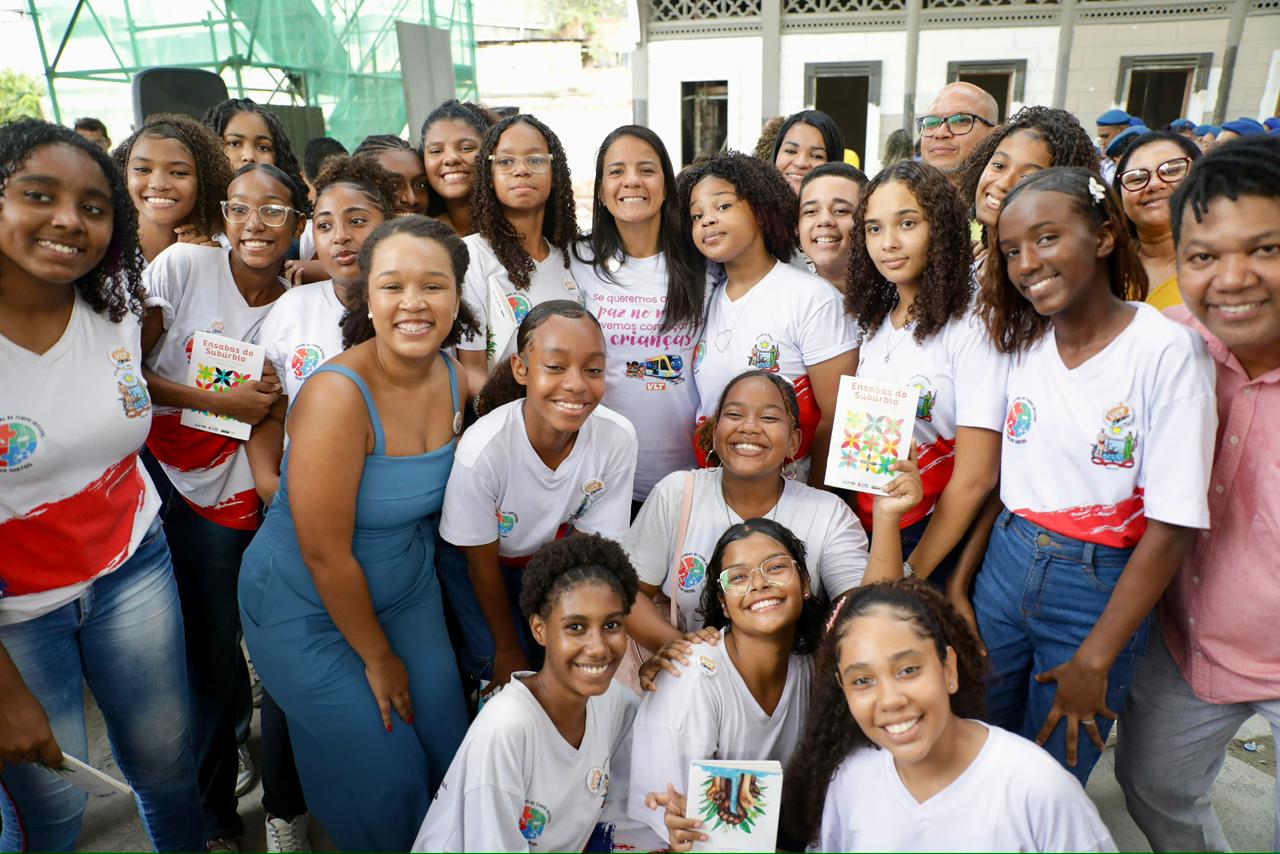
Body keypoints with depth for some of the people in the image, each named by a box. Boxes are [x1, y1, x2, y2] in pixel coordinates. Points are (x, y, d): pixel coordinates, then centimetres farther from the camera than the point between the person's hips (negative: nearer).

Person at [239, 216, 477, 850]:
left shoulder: (454, 382, -9)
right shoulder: (338, 396, -29)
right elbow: (326, 554, -24)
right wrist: (377, 657, -11)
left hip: (407, 590, 6)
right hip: (308, 609, -5)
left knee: (446, 744, 13)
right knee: (382, 778, 6)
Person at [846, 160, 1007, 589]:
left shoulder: (971, 327, -16)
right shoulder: (874, 321, 3)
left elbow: (975, 478, -17)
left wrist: (912, 574, -15)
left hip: (935, 545, -6)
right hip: (864, 537, 6)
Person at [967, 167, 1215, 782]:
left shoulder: (1166, 349, -16)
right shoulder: (1023, 342, 1)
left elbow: (1172, 527, -16)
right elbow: (996, 478, 7)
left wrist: (1095, 661, -14)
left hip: (1102, 587, -4)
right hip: (1005, 567, 5)